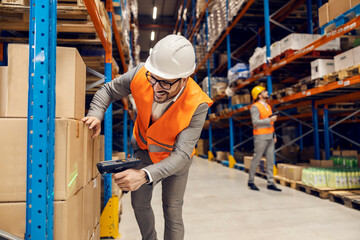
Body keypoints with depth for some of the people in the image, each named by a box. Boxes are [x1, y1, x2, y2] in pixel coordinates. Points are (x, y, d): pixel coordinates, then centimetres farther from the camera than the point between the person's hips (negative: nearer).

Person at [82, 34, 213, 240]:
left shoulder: (197, 105, -36)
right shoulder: (141, 74, -28)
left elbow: (182, 154, -37)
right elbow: (108, 90, -9)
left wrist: (146, 175, -51)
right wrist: (96, 115, -28)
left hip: (175, 158, -3)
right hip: (144, 151, 4)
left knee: (172, 213, 4)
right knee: (139, 204, 17)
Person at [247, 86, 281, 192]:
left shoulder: (268, 106, 17)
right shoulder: (255, 107, -9)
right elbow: (255, 122, -20)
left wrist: (274, 135, 15)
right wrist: (270, 119, -20)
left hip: (270, 137, 8)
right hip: (261, 137, -8)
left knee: (270, 159, 6)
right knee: (257, 159, -2)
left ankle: (270, 183, 11)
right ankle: (250, 181, 11)